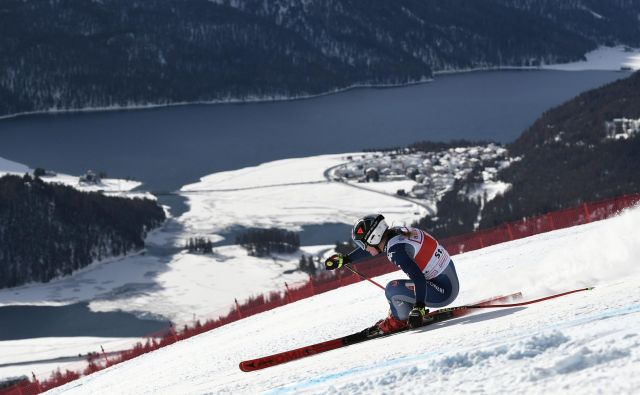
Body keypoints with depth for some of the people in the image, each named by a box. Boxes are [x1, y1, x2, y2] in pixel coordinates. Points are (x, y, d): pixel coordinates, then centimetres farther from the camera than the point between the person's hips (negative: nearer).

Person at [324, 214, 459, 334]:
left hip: (444, 292, -9)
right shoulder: (396, 232, 5)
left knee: (392, 289, -14)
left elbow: (419, 279, -30)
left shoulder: (396, 249, -22)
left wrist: (419, 309, -33)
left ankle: (398, 321, 7)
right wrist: (344, 259, 31)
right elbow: (371, 247, 24)